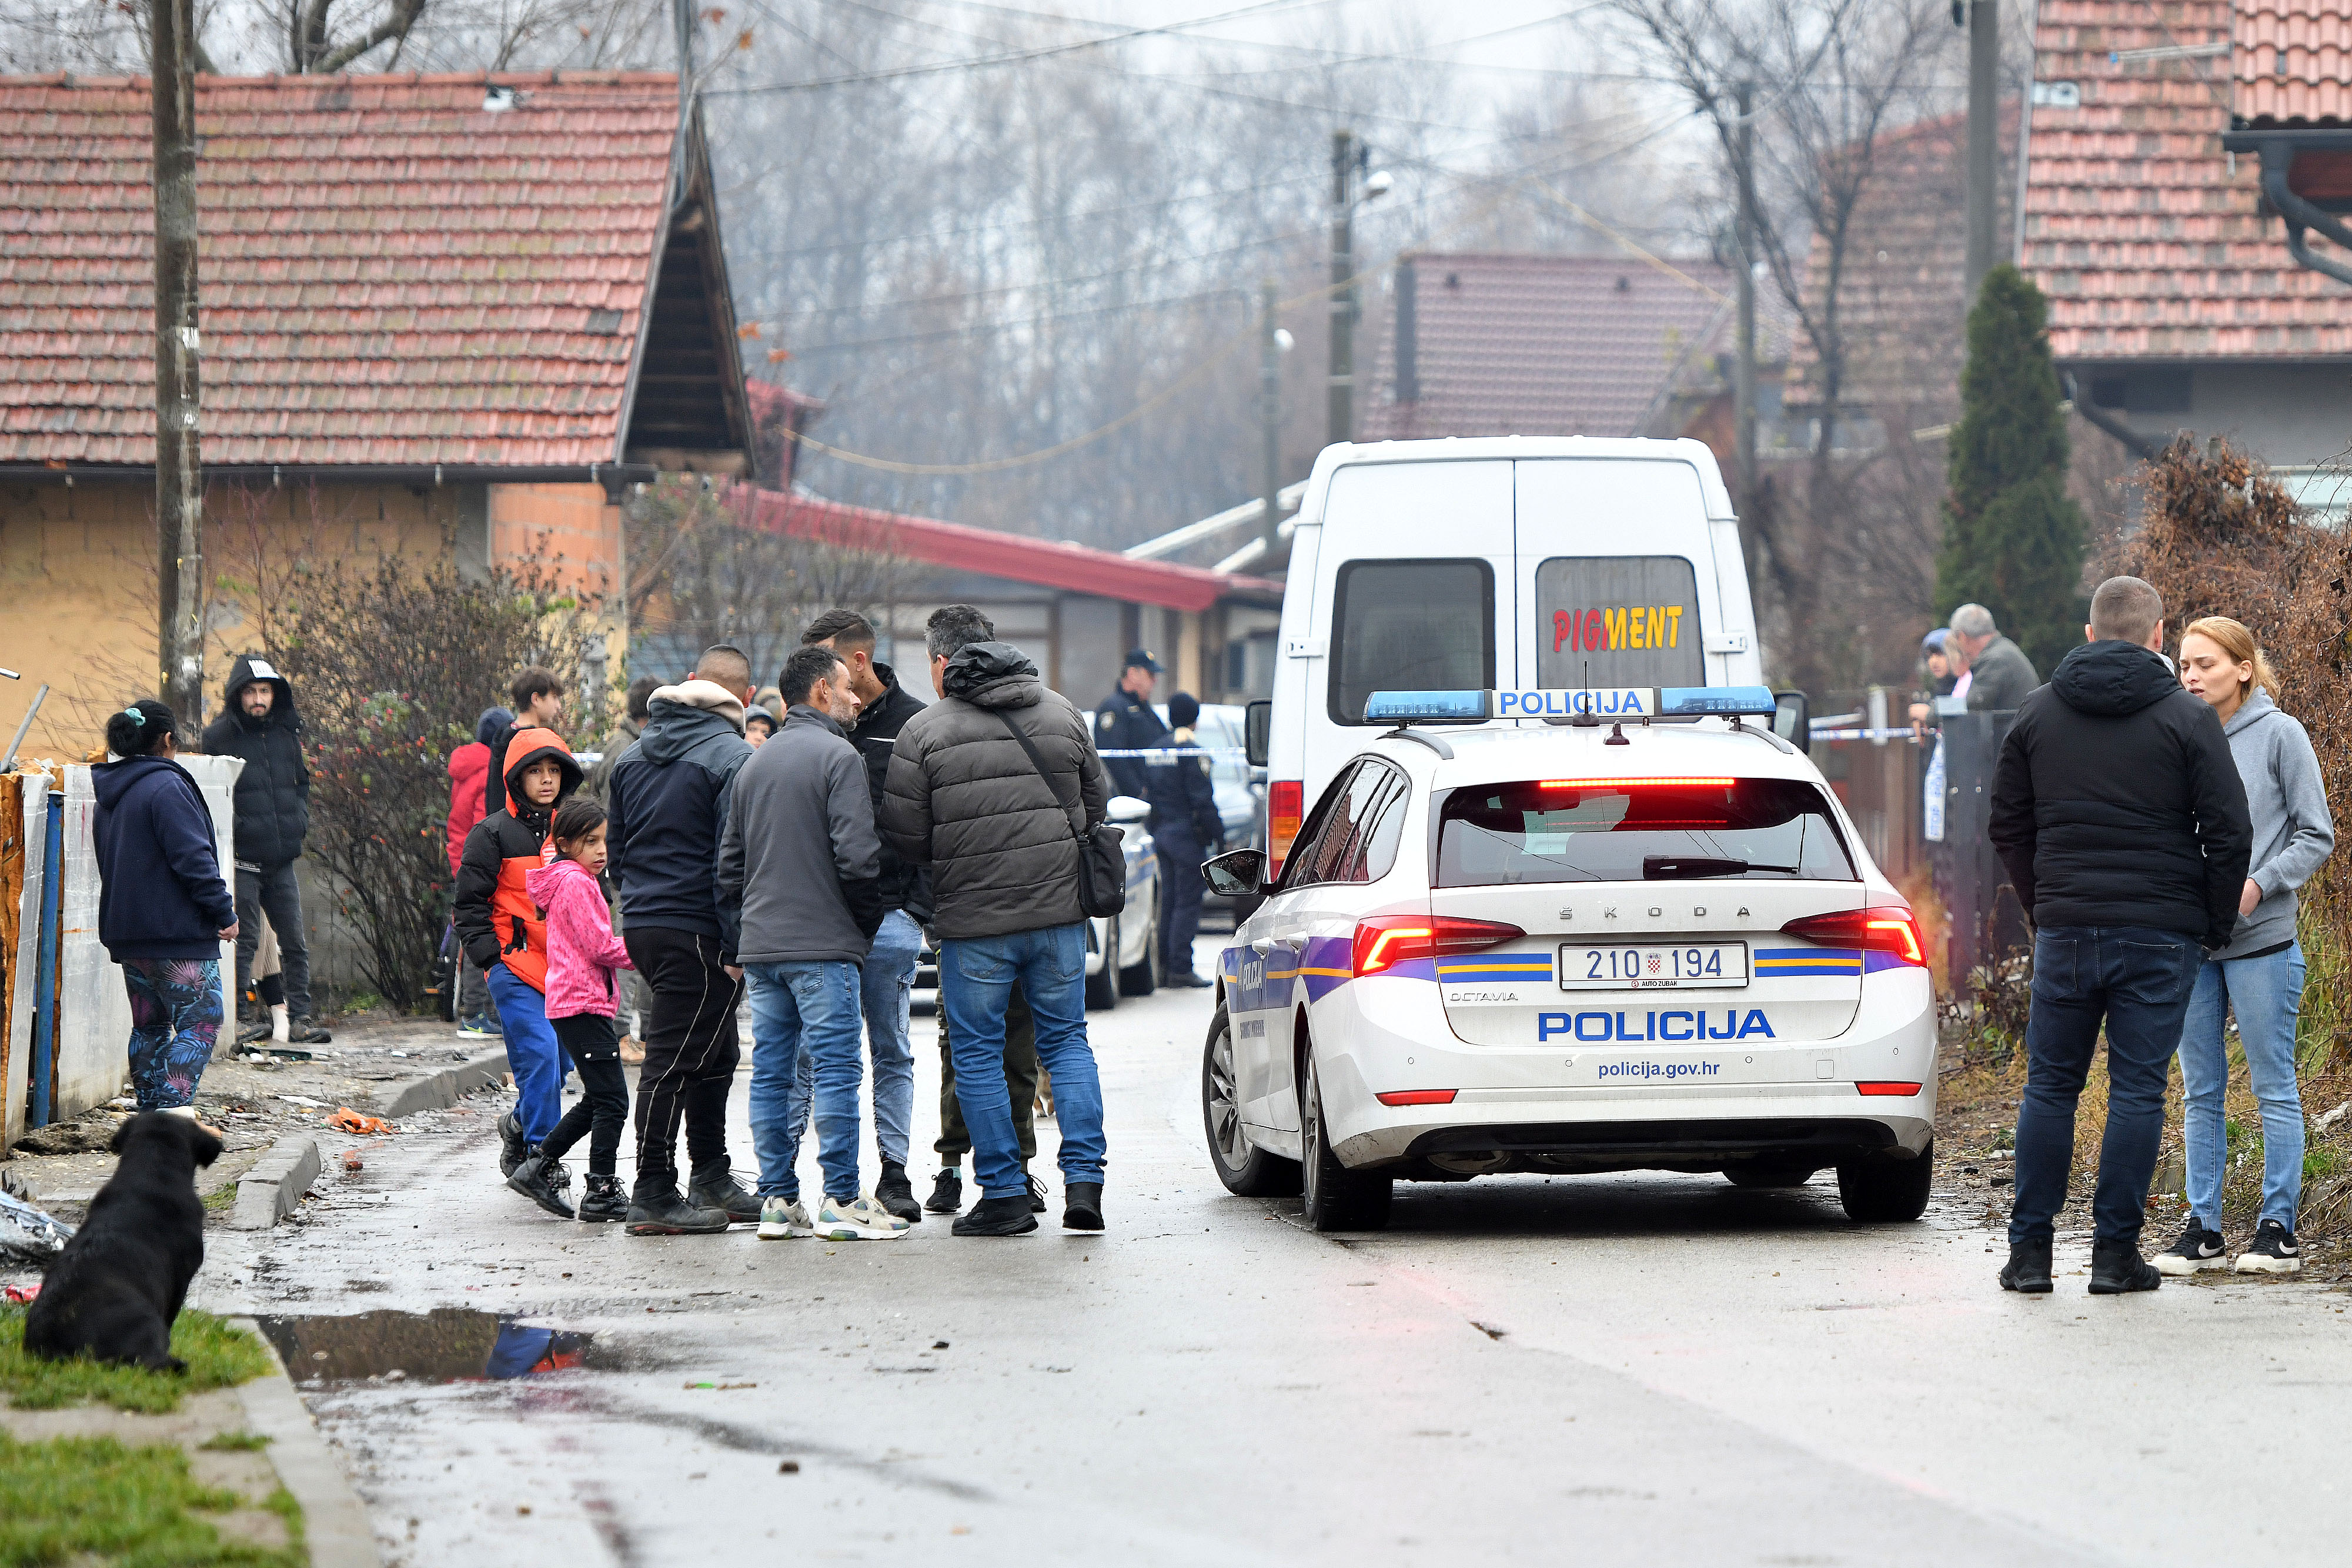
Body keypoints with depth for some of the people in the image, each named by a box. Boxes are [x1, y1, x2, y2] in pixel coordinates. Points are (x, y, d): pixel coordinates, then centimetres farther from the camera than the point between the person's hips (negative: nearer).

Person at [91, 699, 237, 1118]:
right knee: (200, 1021, -7)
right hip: (178, 930, -9)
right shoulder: (167, 786, -13)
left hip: (127, 934, 9)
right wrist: (224, 911, -12)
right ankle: (175, 1110, -20)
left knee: (149, 1025, 15)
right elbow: (193, 858, -18)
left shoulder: (108, 795, 15)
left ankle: (150, 1113, 15)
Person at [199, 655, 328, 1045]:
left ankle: (300, 1017, 9)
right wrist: (233, 825, -11)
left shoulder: (286, 733, 11)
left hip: (281, 860, 5)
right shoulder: (219, 736, -4)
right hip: (242, 860, -5)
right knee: (245, 942, -4)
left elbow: (302, 782, 23)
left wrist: (299, 818, 9)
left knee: (295, 943, 5)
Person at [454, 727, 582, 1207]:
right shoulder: (493, 834, 0)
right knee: (540, 1054, -17)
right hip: (516, 969, -6)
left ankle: (519, 1127, 31)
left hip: (565, 969, 6)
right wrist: (493, 958, -9)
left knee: (560, 1061, 7)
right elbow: (470, 903, -1)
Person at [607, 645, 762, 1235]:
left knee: (716, 1054, 19)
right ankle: (654, 1198, -4)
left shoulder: (633, 755, 14)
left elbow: (615, 846, 20)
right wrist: (740, 945, -14)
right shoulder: (732, 757, -11)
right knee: (673, 1063, -5)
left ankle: (713, 1182, 24)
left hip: (641, 923, 8)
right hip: (697, 933, -8)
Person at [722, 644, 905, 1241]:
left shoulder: (754, 765, 16)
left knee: (771, 1074, 7)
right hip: (822, 944, -7)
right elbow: (857, 855, -16)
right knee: (835, 1069, -6)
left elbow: (730, 862, 18)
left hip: (760, 945, 7)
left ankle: (778, 1199, 8)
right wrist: (868, 921, -2)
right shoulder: (837, 756, -8)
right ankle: (842, 1201, -8)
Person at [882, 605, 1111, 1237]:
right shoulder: (1061, 714, 7)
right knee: (1066, 1040, 12)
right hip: (1059, 905, 4)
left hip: (975, 917, -4)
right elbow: (1096, 803, 14)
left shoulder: (924, 732, -6)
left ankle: (1004, 1192, 5)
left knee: (978, 1053, 6)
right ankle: (1084, 1180, 2)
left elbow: (905, 839, -5)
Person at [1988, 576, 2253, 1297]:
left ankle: (2030, 1248, 8)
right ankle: (2115, 1251, 1)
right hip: (2161, 936, -2)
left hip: (2064, 932, 3)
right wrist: (2218, 924, 7)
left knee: (2050, 1087, 9)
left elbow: (2008, 824, 11)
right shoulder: (2185, 718, -4)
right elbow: (2230, 832, -5)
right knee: (2137, 1090, 2)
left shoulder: (2038, 714, 7)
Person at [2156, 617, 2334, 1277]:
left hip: (2260, 937, -4)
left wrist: (2260, 883, -15)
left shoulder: (2279, 735, -3)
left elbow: (2316, 836, -2)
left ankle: (2278, 1226, 5)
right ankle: (2203, 1228, 12)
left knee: (2274, 1087, 0)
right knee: (2201, 1093, 8)